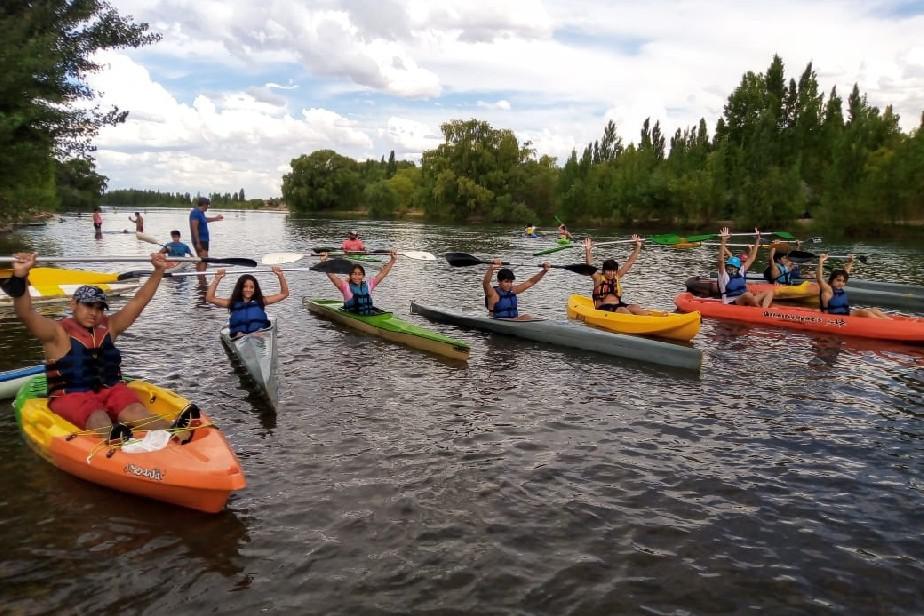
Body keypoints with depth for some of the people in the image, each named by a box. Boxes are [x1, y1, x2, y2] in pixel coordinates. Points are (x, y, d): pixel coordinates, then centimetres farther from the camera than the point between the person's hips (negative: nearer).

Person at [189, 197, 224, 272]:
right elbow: (194, 228, -23)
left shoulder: (200, 212, 13)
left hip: (203, 240, 11)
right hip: (200, 241, -11)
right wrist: (198, 243, -27)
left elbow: (205, 220, 38)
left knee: (200, 261, 17)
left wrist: (216, 218, 50)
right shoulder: (195, 212, -16)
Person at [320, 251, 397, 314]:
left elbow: (383, 273, 14)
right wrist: (324, 261, -19)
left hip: (369, 315, 3)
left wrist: (393, 260, 11)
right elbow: (331, 275, -7)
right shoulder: (345, 286, 4)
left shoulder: (368, 284, 13)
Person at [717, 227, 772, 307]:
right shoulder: (724, 276, 2)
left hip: (746, 302, 7)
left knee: (769, 293, -7)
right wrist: (722, 242, -22)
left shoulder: (741, 273, 19)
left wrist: (757, 241, 18)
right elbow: (721, 260, -13)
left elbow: (751, 258, 21)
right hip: (731, 303, -7)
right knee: (748, 295, -36)